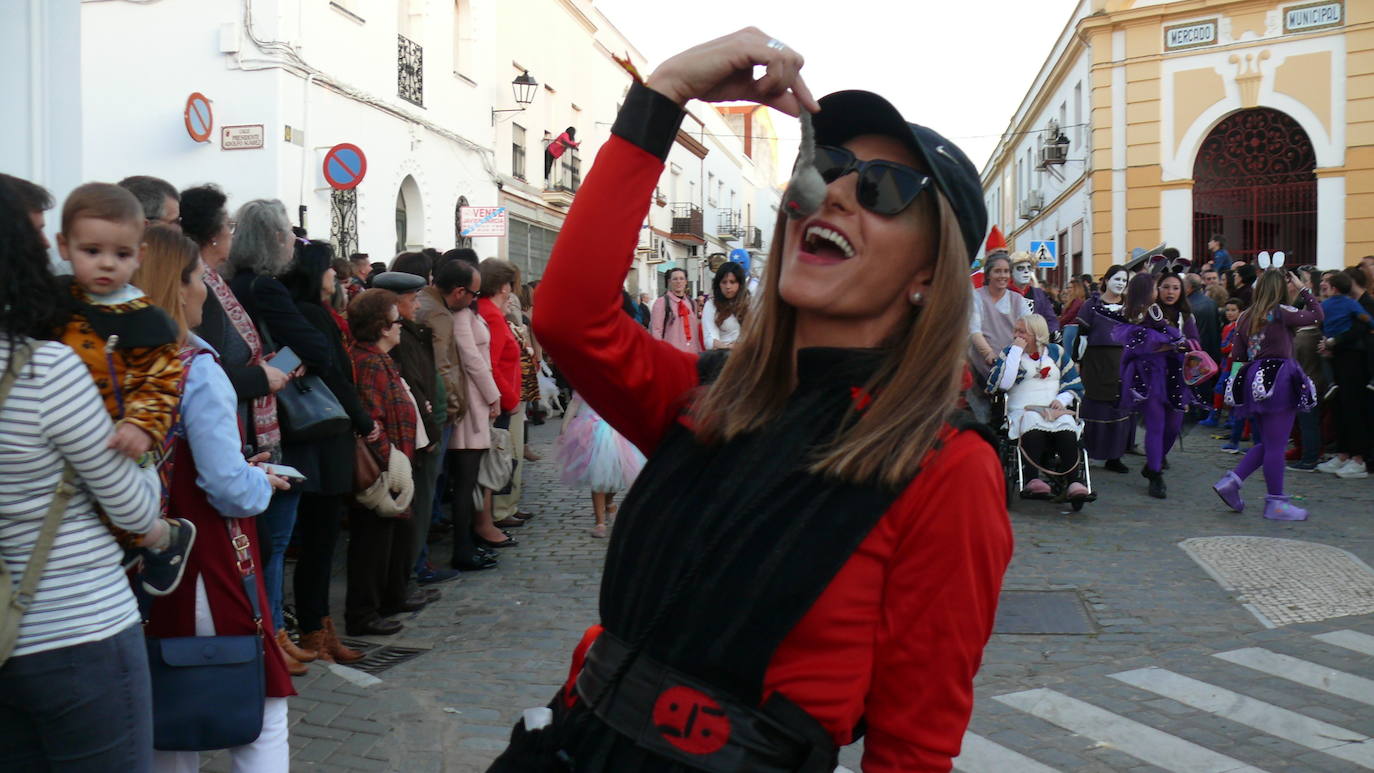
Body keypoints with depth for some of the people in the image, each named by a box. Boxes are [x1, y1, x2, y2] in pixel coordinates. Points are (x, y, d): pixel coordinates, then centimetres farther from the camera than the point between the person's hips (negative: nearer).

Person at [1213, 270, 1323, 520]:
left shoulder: (1245, 317, 9)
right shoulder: (1281, 313, -9)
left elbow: (1239, 355, 10)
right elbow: (1317, 315, 3)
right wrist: (1303, 289, 10)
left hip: (1254, 379, 7)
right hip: (1279, 379, -7)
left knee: (1266, 443, 16)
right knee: (1276, 445, -1)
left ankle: (1230, 482, 5)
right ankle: (1275, 503, 4)